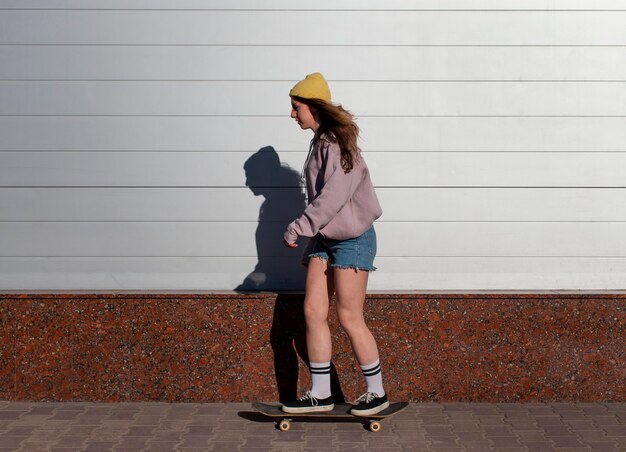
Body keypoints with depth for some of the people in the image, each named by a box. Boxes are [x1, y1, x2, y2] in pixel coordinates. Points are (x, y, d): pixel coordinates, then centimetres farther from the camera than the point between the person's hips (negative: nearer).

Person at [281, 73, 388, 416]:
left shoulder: (338, 143, -17)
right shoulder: (320, 142, 12)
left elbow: (333, 196, -26)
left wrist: (297, 229, -22)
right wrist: (309, 234, 19)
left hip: (352, 238, -9)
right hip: (324, 238, 9)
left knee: (349, 317, -5)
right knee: (313, 311, 4)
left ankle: (377, 393, 9)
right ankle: (320, 394, 10)